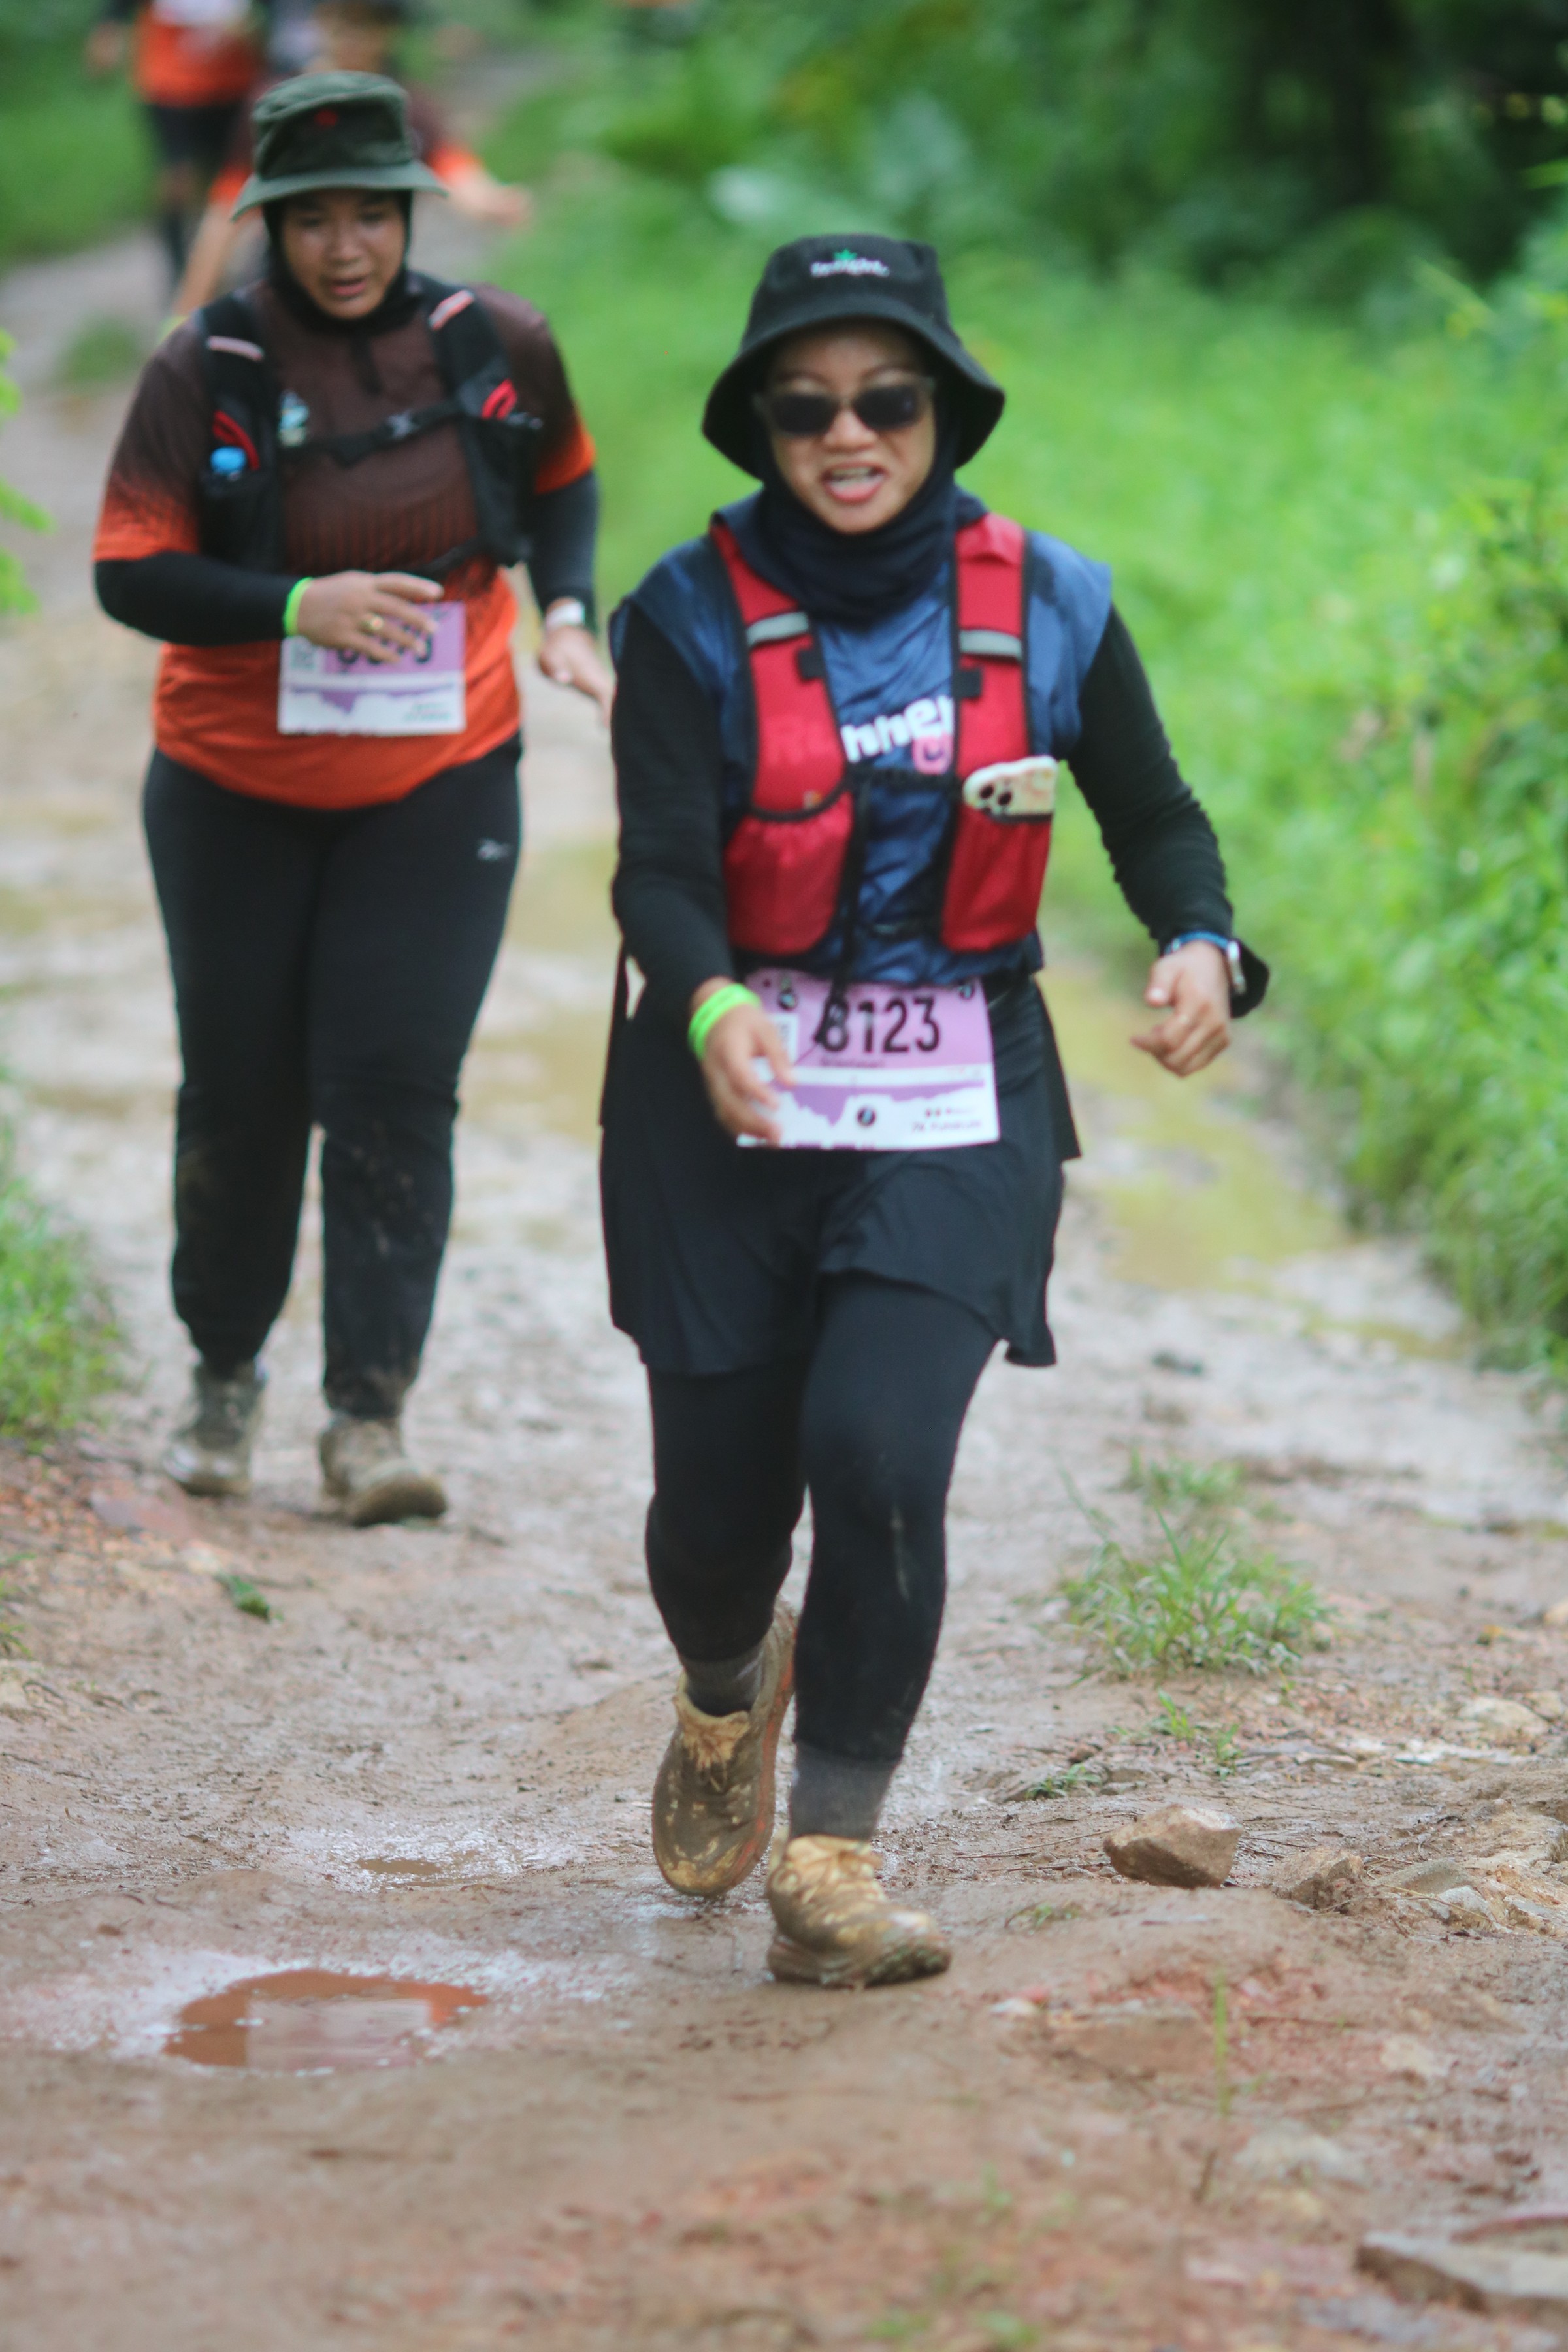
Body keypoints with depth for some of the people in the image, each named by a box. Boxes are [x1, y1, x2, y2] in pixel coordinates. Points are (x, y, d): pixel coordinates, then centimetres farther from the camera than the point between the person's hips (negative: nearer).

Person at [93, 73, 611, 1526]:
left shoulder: (496, 345, -5)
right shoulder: (206, 371, -11)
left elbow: (562, 482, 15)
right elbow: (132, 573, -11)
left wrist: (568, 615, -1)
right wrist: (299, 606, -26)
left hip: (438, 788, 0)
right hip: (237, 792, 0)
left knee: (395, 1091, -8)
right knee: (239, 1092, 9)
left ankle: (370, 1416, -5)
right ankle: (224, 1374, 30)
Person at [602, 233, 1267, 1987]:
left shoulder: (1046, 607, -1)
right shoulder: (694, 618, -7)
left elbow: (1155, 818, 9)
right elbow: (660, 866, -15)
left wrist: (1202, 949, -12)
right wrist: (711, 1008, -37)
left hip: (956, 1114, 0)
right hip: (731, 1105, 0)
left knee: (879, 1449, -20)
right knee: (719, 1497, 4)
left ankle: (832, 1860, -6)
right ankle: (728, 1697, 42)